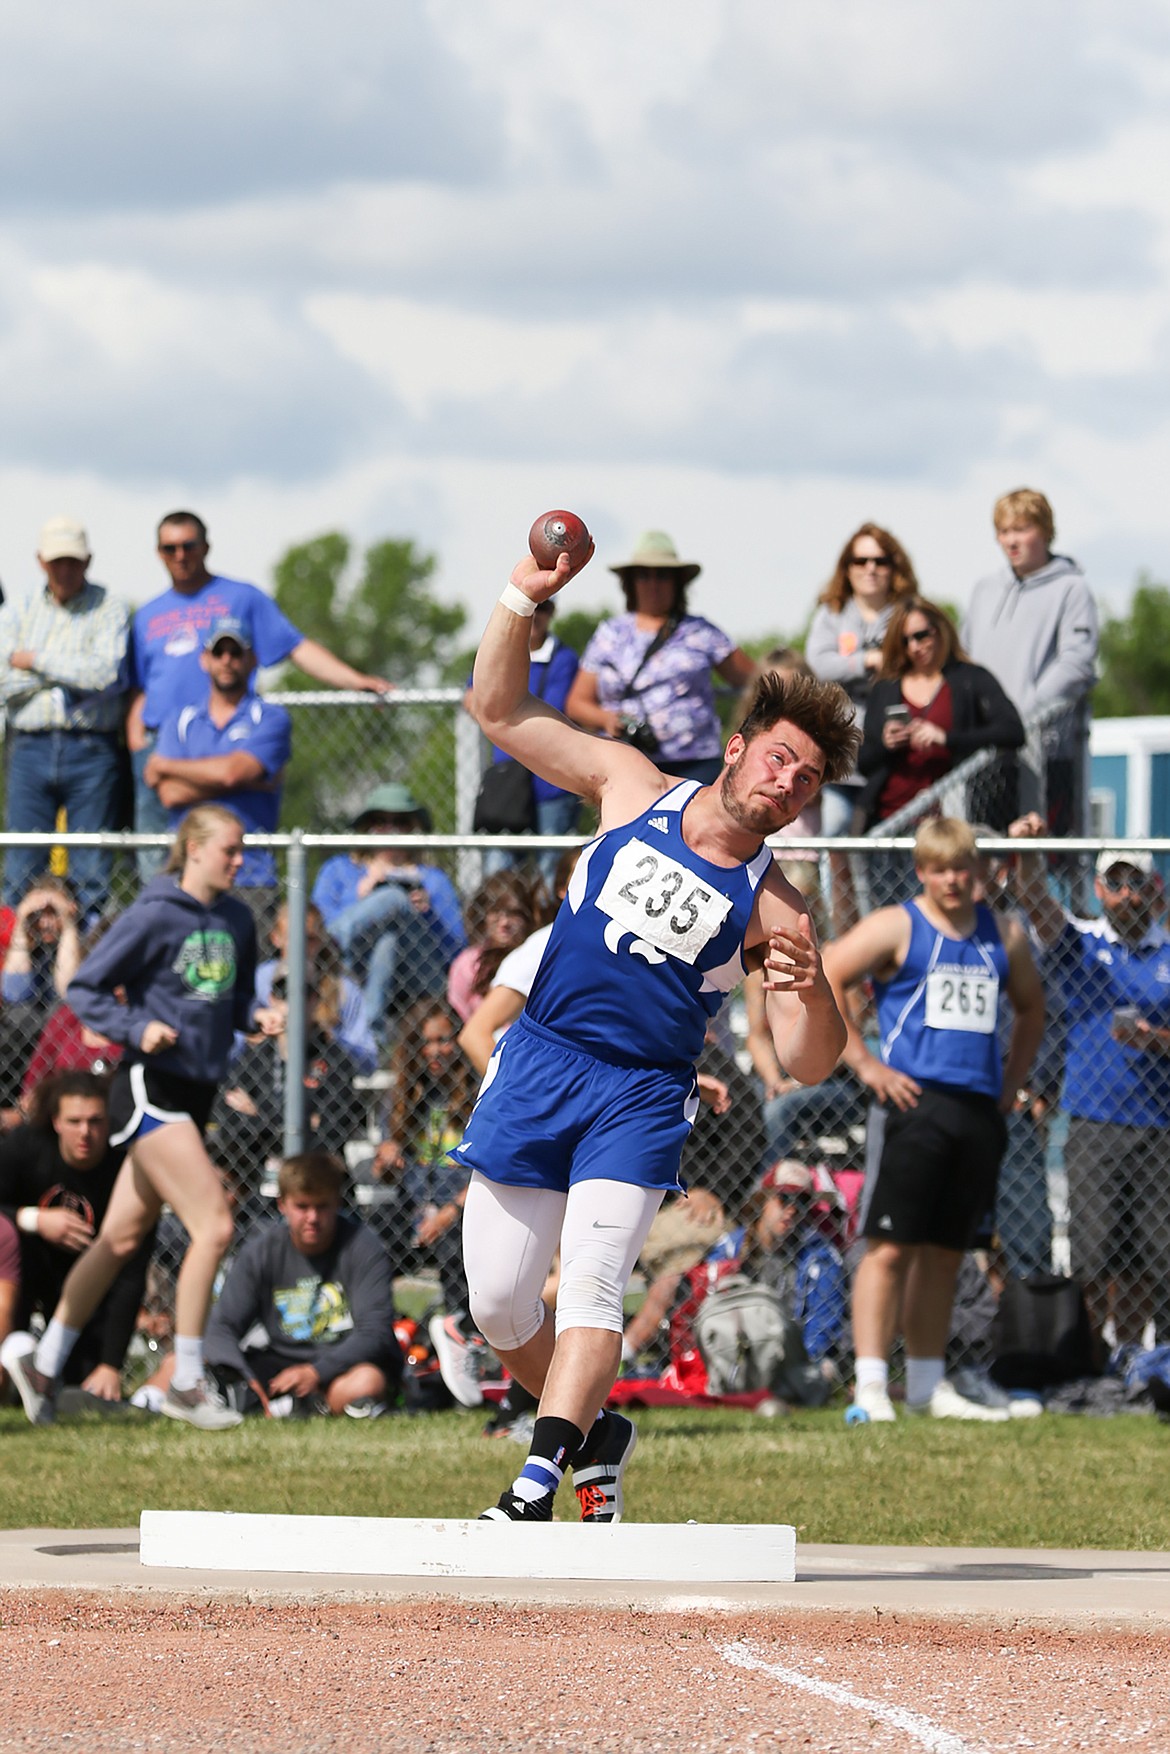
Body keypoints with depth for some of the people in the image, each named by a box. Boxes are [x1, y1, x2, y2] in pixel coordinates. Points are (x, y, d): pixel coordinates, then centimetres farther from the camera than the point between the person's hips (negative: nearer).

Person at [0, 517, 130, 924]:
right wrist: (70, 673, -6)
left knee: (91, 873, -2)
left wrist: (36, 661, -5)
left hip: (90, 750, -2)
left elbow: (105, 673, -12)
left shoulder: (109, 609, 4)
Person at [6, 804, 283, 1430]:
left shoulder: (236, 919, 10)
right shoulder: (155, 916, -11)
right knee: (213, 1226, -15)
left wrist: (257, 1015, 0)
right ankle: (185, 1385, -7)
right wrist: (137, 1028, -20)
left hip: (195, 1093, 8)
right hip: (151, 1089, -8)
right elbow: (84, 990, -7)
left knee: (121, 1238, 13)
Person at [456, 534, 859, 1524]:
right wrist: (523, 598, -6)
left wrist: (812, 992, -29)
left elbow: (809, 1064, -6)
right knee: (497, 1302, 3)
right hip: (537, 1068, 3)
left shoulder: (772, 909, -3)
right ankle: (597, 1437, 27)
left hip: (642, 1099, -3)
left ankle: (540, 1481, -28)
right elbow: (502, 711, 8)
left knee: (591, 1282, -21)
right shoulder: (631, 787, 5)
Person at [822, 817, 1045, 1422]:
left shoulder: (1004, 936, 15)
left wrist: (1011, 1080, 18)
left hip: (979, 1111, 5)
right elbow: (818, 982, -6)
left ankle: (928, 1384, 16)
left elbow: (1031, 1008, 31)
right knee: (890, 1246, -9)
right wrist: (864, 1062, -10)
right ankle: (870, 1387, -11)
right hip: (914, 1101, -5)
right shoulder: (897, 928, 0)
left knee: (945, 1252, 10)